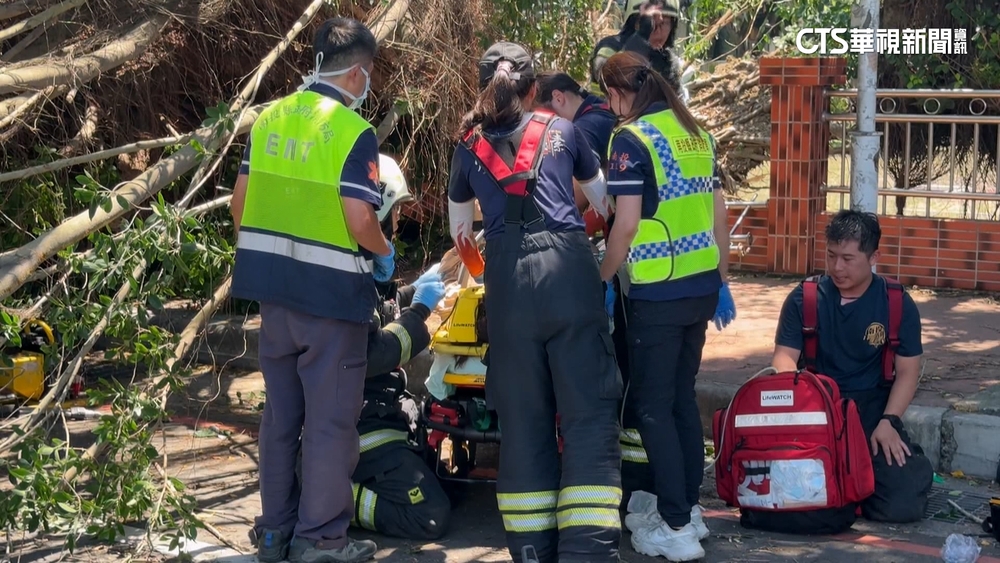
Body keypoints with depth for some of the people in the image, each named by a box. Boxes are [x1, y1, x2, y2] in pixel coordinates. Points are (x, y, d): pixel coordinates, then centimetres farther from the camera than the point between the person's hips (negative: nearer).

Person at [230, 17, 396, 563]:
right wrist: (384, 255, 0)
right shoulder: (353, 131, -13)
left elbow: (240, 200, 9)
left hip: (274, 283, 7)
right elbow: (359, 218, -20)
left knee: (281, 410, 17)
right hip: (330, 289, -6)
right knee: (330, 417, 4)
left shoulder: (269, 118, 6)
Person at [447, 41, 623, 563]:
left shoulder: (469, 145, 20)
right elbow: (601, 196, 35)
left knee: (523, 417, 7)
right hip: (569, 267, -1)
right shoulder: (562, 130, 18)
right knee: (588, 411, -1)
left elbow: (459, 230, 33)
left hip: (508, 277, 1)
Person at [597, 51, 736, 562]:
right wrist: (722, 282, 20)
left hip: (658, 293, -7)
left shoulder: (631, 139, -11)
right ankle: (688, 508, 25)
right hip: (700, 286, 7)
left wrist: (602, 280, -3)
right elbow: (719, 215, 14)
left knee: (652, 406, 0)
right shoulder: (696, 132, 11)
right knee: (683, 398, 17)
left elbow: (627, 224, -16)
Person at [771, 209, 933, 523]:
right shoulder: (804, 299, 3)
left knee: (901, 502, -21)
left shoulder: (897, 304, 1)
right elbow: (785, 355, 0)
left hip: (872, 406, 0)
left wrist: (888, 421, -14)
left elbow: (908, 371, 1)